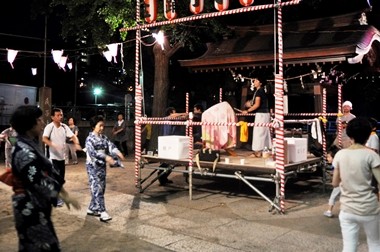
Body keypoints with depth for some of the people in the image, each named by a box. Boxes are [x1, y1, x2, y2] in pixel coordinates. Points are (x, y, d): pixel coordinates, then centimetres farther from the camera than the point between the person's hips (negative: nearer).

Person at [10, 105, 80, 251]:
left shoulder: (31, 145, 8)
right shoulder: (25, 152, -24)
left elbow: (48, 171, 11)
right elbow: (40, 182, -26)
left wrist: (64, 193, 10)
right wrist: (64, 196, -16)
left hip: (33, 207, 10)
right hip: (30, 209, -10)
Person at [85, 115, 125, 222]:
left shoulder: (104, 137, 8)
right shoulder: (90, 139, -12)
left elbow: (111, 145, -4)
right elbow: (92, 152, -25)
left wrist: (118, 152, -27)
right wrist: (106, 157, -37)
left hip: (102, 166, 7)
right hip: (93, 166, -7)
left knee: (101, 188, 11)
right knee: (97, 189, -9)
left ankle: (91, 209, 24)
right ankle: (102, 212, -10)